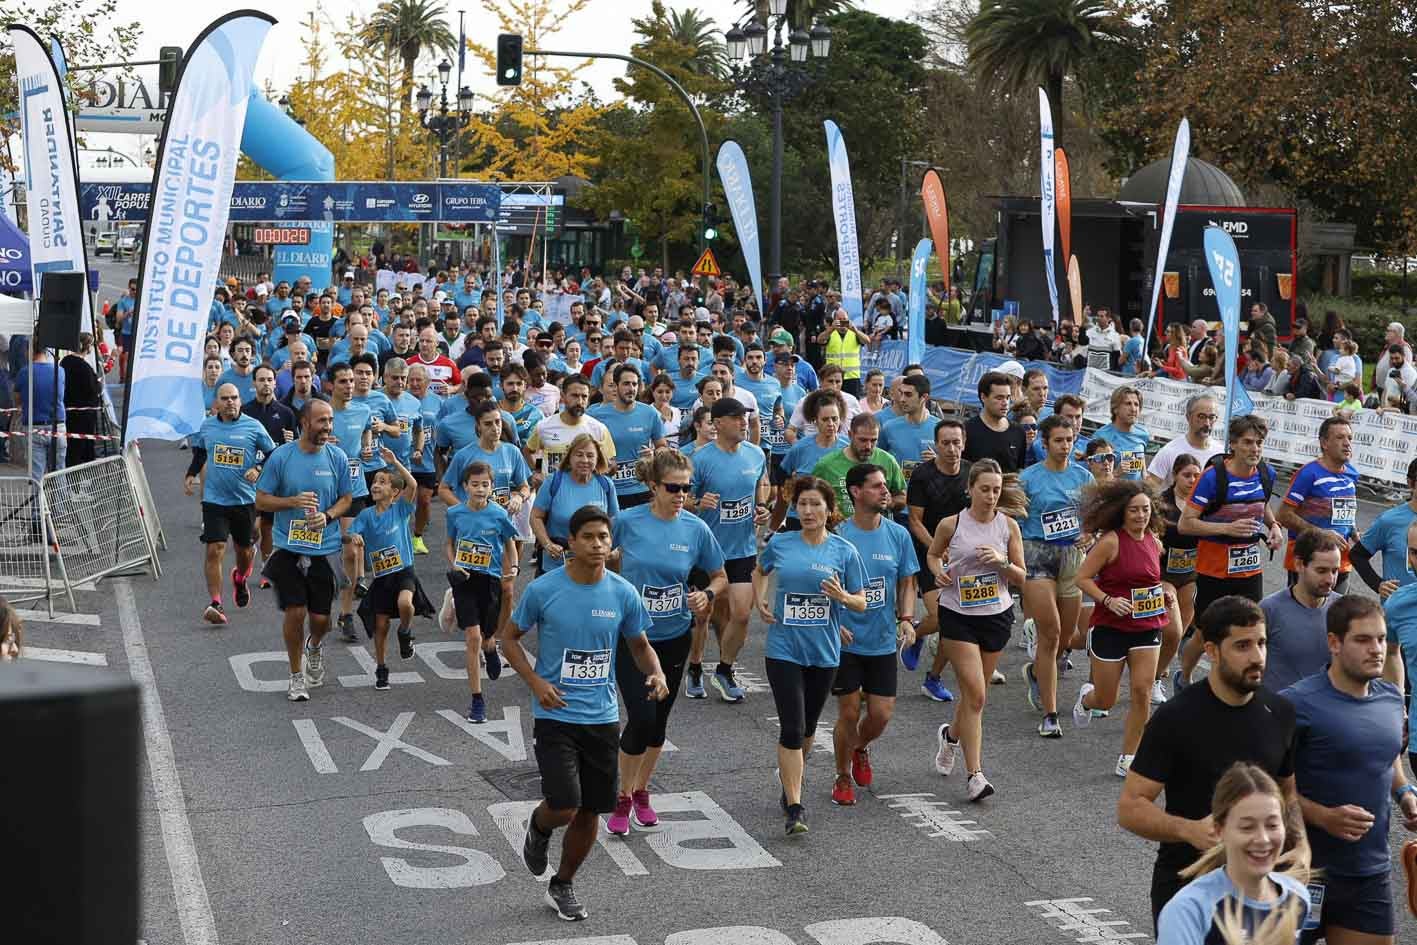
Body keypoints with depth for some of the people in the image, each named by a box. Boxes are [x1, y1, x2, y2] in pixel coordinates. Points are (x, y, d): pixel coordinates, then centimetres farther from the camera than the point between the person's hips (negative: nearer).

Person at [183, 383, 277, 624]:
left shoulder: (253, 427, -4)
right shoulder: (206, 426, 4)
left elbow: (273, 454, 3)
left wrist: (258, 469, -14)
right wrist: (190, 474, 9)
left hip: (245, 500, 0)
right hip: (214, 500, 0)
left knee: (244, 550, 15)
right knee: (214, 550, -13)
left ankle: (240, 578, 50)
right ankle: (216, 604, -12)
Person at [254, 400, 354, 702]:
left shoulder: (337, 457, -1)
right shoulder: (280, 457, -6)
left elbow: (346, 499, 9)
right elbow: (261, 500, -1)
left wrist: (328, 515, -12)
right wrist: (293, 501, -18)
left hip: (325, 549, 2)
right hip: (289, 548, -2)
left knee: (320, 617, 4)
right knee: (295, 612, -6)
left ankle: (314, 647, 41)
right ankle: (297, 677, 13)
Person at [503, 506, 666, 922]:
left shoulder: (623, 593, -2)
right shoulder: (542, 590, -10)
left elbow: (640, 645, 10)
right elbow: (510, 638, 2)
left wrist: (656, 673, -11)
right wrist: (536, 683, -12)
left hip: (602, 717, 3)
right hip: (555, 715, -3)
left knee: (591, 810, 9)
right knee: (564, 807, -15)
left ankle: (563, 885, 32)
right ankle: (538, 827, 23)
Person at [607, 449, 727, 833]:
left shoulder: (696, 529, -7)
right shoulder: (627, 521, -12)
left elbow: (720, 577, 6)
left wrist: (707, 594, -14)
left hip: (674, 636, 3)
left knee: (658, 718, 13)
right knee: (641, 716, -12)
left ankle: (641, 791, 34)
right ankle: (623, 797, 8)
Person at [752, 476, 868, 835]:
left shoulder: (844, 551, -3)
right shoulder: (780, 544, 0)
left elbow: (861, 604, 2)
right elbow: (760, 571, 22)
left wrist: (842, 596, -19)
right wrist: (760, 601, 5)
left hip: (824, 652, 1)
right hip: (784, 650, -1)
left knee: (807, 727, 17)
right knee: (792, 727, -10)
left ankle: (791, 780, 42)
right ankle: (794, 808, -8)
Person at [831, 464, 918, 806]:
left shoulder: (898, 535, 1)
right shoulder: (838, 535, -10)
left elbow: (906, 583, 10)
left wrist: (906, 618, -7)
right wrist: (834, 624, -16)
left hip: (883, 640, 3)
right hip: (845, 640, -3)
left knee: (882, 714, 2)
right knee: (849, 713, 1)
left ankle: (860, 749, 37)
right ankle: (843, 778, 23)